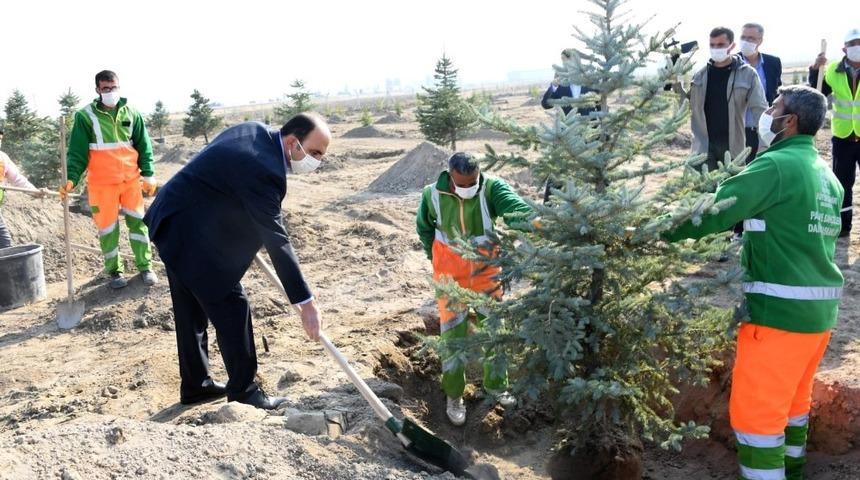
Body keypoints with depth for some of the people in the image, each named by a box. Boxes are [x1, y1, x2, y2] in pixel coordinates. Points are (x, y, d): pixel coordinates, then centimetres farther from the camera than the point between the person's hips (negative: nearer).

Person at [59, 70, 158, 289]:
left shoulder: (132, 113, 3)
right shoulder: (85, 116, -5)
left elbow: (143, 146, 7)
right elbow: (77, 152, -6)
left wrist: (148, 175, 0)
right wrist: (71, 179, -18)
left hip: (131, 180, 2)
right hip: (102, 183, -2)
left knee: (138, 221, 6)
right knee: (108, 228, 5)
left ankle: (145, 266, 17)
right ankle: (114, 271, 18)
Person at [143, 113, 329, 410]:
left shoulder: (257, 131, 1)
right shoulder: (263, 170, -27)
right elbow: (277, 241, -27)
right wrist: (306, 303, -24)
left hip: (174, 222, 10)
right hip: (190, 235, -10)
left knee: (191, 311, 18)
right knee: (232, 307, -3)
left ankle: (195, 385, 31)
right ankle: (243, 390, 10)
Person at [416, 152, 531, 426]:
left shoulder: (491, 188, -22)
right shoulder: (433, 195, -17)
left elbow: (517, 208, -41)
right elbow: (424, 227, 4)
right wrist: (435, 257, 5)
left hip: (486, 269, 1)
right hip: (451, 272, -1)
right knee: (453, 333, 4)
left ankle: (495, 384, 36)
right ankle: (454, 396, 21)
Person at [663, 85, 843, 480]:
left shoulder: (775, 165, -16)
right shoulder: (827, 175, 11)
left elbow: (713, 212, -19)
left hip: (780, 308, -9)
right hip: (819, 308, 9)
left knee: (756, 408, 1)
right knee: (793, 395, 23)